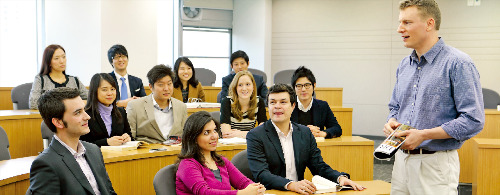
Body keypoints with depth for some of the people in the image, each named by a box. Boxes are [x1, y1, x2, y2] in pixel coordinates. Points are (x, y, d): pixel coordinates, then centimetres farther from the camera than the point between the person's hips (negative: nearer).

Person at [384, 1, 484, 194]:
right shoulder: (404, 65, 11)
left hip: (435, 164, -6)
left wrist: (423, 135, -19)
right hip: (401, 160, 6)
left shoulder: (458, 63, -11)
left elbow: (473, 120, -16)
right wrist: (391, 122, -1)